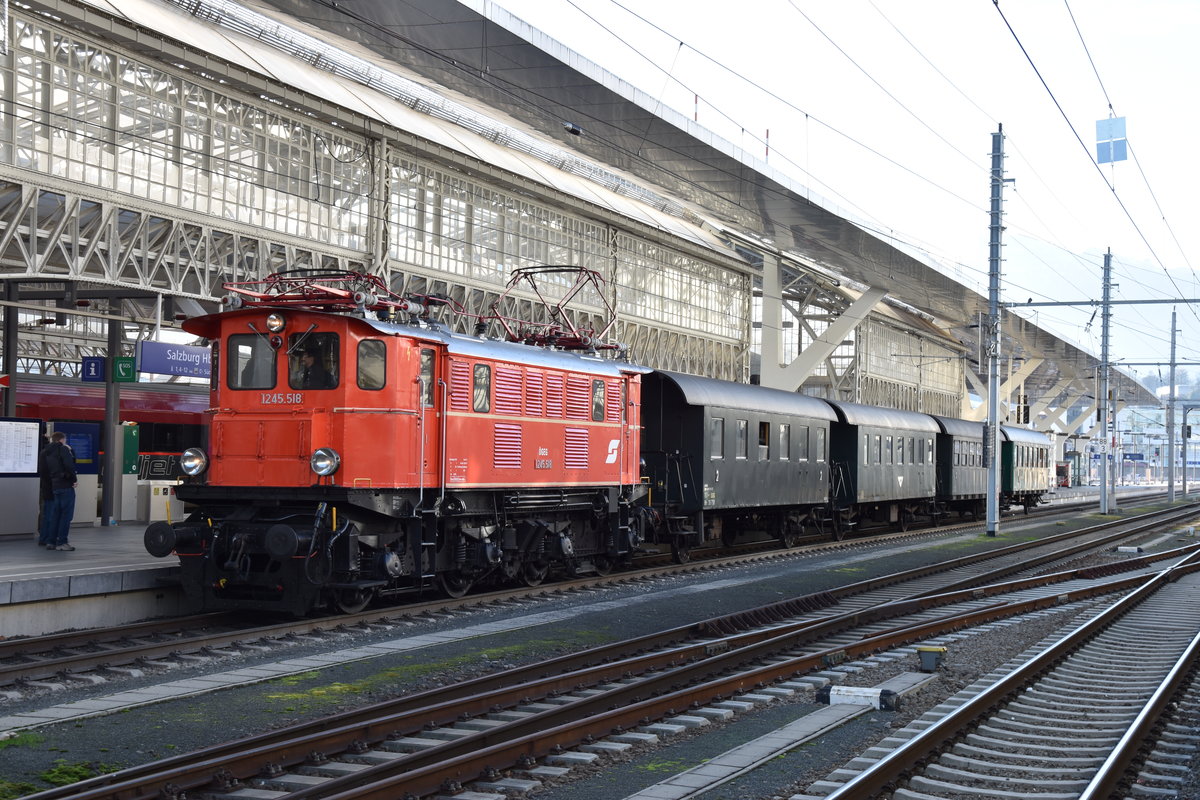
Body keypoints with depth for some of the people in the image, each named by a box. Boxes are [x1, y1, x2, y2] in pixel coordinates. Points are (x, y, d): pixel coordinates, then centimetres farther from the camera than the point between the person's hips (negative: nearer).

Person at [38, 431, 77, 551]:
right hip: (66, 485, -7)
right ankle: (61, 542, -5)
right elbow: (70, 465, -17)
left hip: (54, 486, 7)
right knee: (66, 514, -3)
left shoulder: (45, 452, 15)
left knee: (55, 514, 13)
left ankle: (51, 542, 14)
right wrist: (73, 479, -5)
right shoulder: (63, 449, -6)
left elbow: (41, 470, 11)